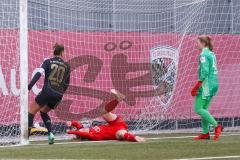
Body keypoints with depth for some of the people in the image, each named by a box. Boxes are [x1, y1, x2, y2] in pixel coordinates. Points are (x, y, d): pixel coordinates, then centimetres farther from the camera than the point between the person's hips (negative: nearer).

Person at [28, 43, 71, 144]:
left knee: (31, 112, 7)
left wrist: (29, 87, -17)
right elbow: (66, 84, 17)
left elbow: (39, 74, -11)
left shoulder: (48, 62, 3)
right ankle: (50, 134, 8)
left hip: (47, 92, -4)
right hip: (58, 96, 4)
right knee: (43, 112, 26)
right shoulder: (66, 66, 12)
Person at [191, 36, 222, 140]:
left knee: (198, 109, -8)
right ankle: (205, 133, 10)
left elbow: (205, 72, -20)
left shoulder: (203, 55, -12)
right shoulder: (211, 54, 16)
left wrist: (197, 86, -16)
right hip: (213, 84, 9)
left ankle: (216, 126, -11)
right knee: (203, 109, 12)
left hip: (206, 84, -9)